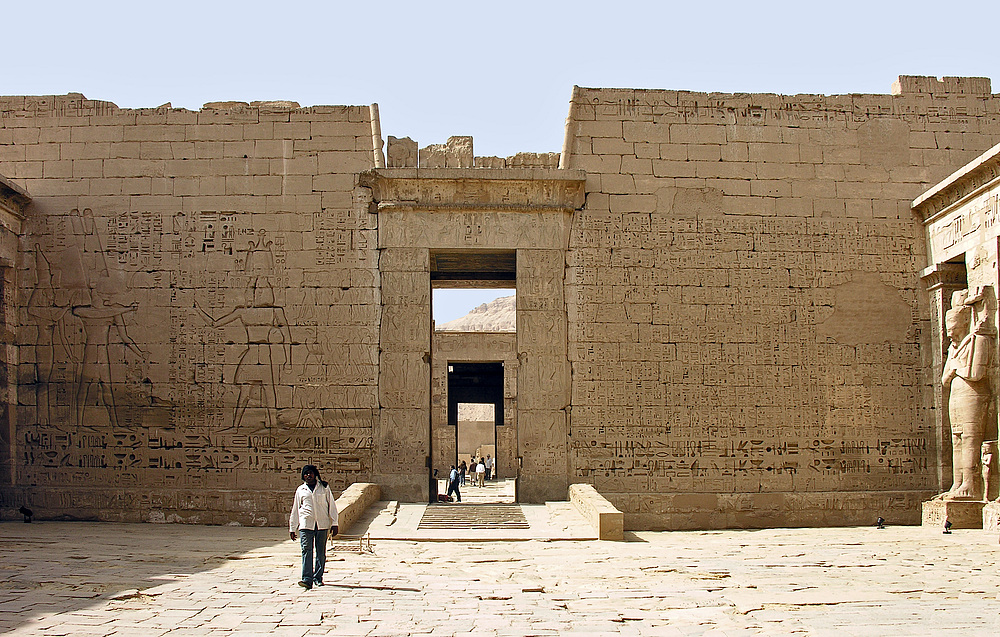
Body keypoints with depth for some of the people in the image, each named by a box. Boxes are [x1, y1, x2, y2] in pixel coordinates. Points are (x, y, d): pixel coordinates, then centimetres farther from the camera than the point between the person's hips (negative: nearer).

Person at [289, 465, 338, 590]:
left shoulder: (324, 487, 11)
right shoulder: (300, 490, 13)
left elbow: (332, 505, 11)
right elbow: (295, 509, 18)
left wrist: (334, 523, 4)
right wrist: (292, 528, 16)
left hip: (322, 524, 0)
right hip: (306, 524, 0)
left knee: (321, 552, 4)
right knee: (306, 550, -11)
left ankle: (318, 578, 14)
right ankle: (307, 579, -17)